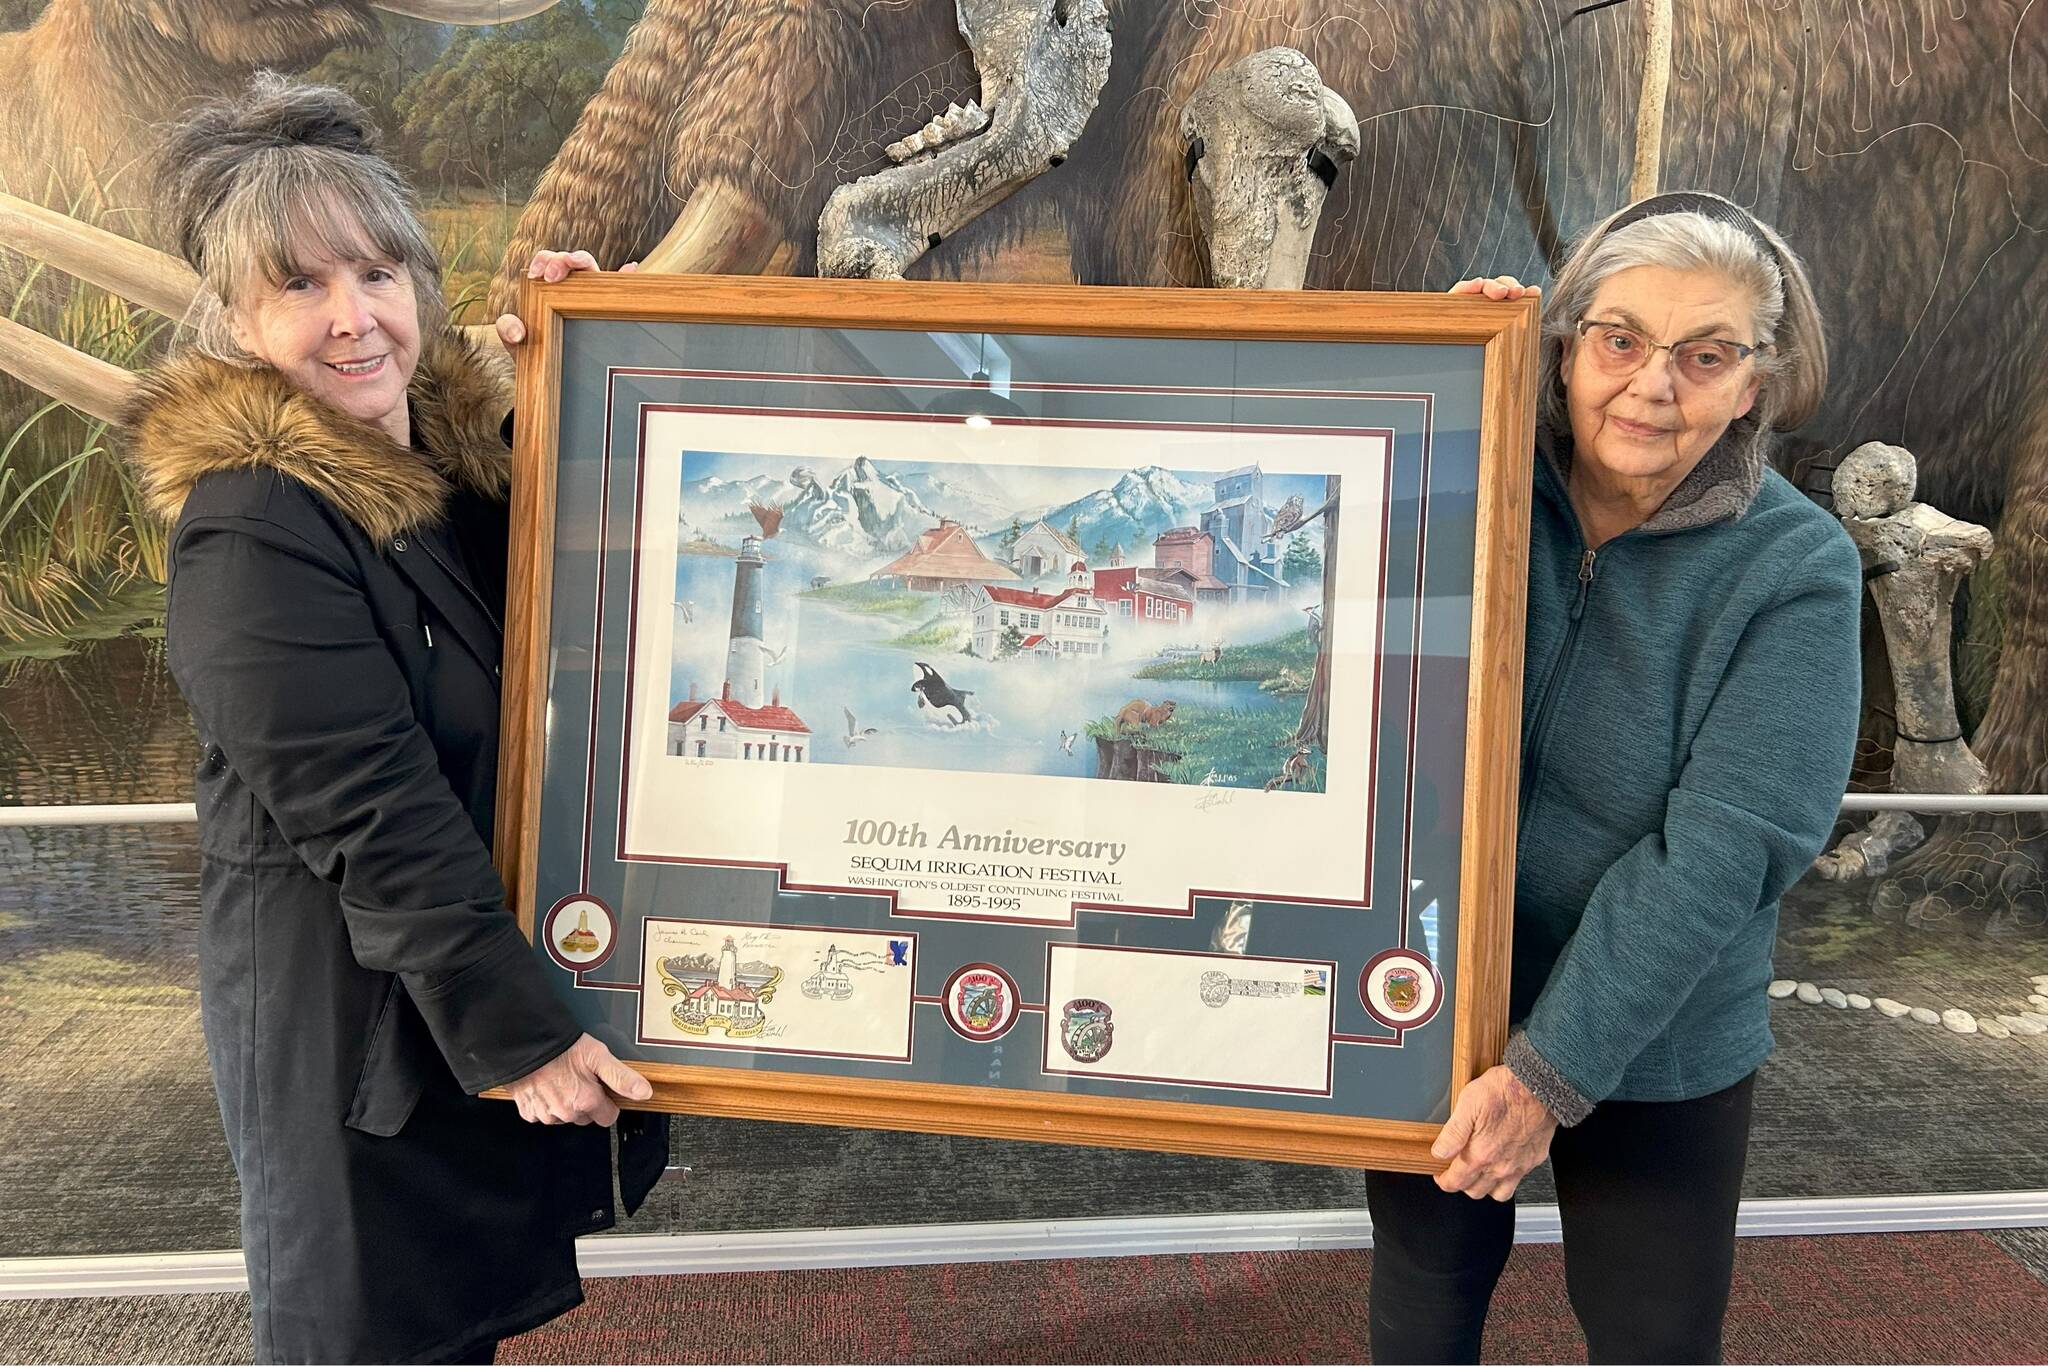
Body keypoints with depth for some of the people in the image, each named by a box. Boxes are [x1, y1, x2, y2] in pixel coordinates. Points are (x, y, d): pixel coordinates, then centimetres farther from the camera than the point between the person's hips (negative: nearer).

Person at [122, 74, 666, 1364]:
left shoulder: (461, 436, 0)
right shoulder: (254, 530, -23)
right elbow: (367, 817, -25)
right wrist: (517, 1031, -23)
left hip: (506, 955, 7)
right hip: (360, 1008, -7)